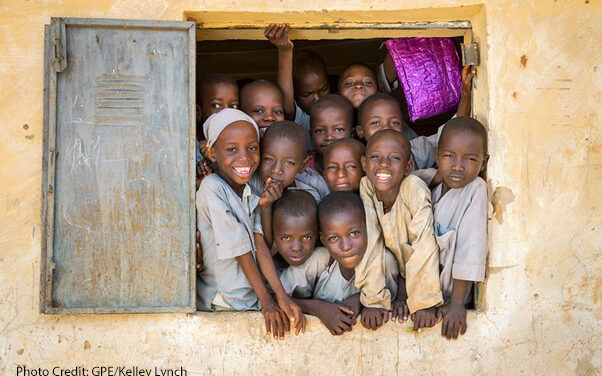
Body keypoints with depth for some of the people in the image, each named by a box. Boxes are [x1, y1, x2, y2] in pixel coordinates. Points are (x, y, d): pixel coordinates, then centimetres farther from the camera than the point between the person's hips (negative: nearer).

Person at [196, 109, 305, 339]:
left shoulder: (249, 190, 6)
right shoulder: (212, 189, -16)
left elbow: (259, 245, -3)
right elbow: (240, 251, -14)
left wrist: (282, 297, -12)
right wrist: (267, 302, -10)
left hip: (250, 300, 6)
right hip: (222, 306, -6)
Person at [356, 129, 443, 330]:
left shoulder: (415, 189, -27)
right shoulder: (365, 187, -18)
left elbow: (424, 246, -29)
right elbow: (368, 244, -20)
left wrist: (425, 303, -31)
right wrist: (373, 300, -25)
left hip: (422, 274, -4)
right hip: (393, 273, 5)